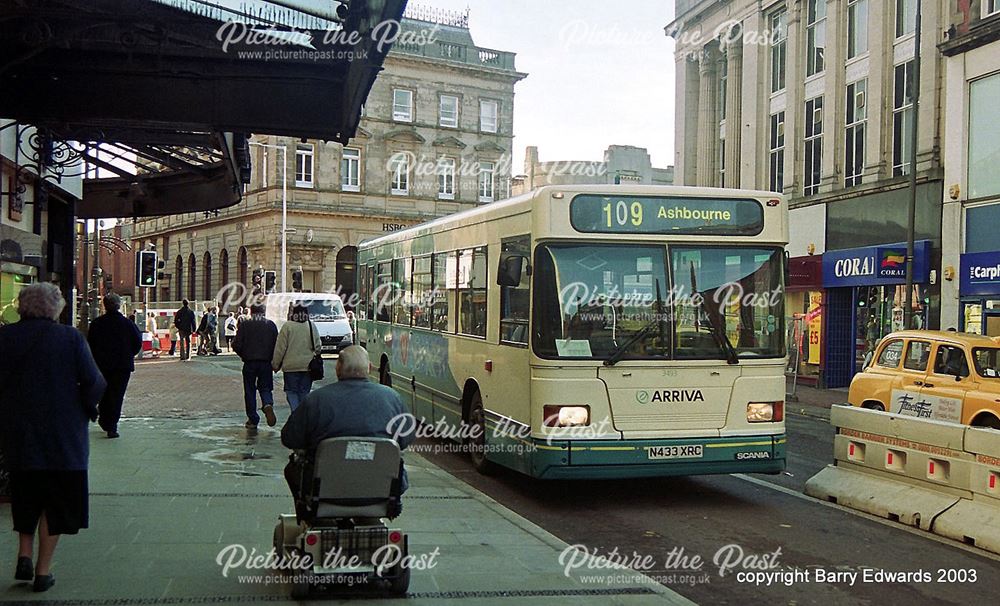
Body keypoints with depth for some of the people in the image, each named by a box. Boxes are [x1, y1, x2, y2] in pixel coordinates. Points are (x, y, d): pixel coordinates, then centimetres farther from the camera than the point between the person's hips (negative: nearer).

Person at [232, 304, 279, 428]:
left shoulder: (244, 325, -4)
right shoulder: (271, 325, 1)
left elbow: (237, 345, -7)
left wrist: (243, 356, 12)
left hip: (249, 363, -1)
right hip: (266, 362, 1)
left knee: (250, 391, 9)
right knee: (265, 388, 12)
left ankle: (252, 420, 10)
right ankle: (268, 404, -20)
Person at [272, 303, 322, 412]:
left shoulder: (287, 326, -9)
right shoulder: (312, 326, 0)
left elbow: (280, 348, -6)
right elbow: (318, 347, 5)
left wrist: (275, 364, 4)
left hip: (291, 366, -3)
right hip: (308, 366, 3)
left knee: (291, 391, 5)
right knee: (304, 392, 12)